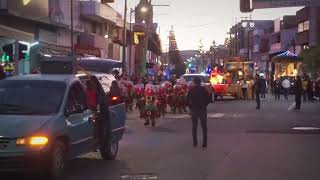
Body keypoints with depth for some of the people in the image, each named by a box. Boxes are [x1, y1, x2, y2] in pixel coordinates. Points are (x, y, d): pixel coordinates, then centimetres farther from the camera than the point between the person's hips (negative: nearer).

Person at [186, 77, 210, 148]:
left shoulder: (191, 90, -4)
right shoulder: (204, 89, -3)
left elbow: (187, 100, -5)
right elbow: (208, 99, -4)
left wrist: (191, 107, 7)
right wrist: (204, 105, 9)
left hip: (194, 110, 0)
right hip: (202, 110, 0)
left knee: (194, 127, 11)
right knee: (204, 127, 7)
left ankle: (195, 143, 10)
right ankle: (204, 143, 3)